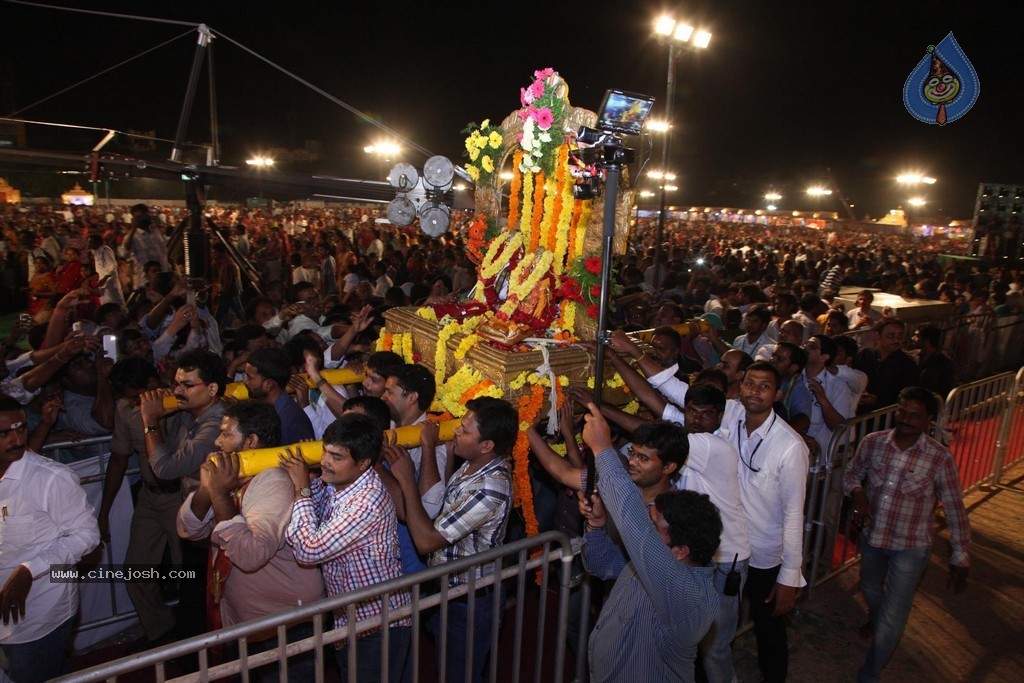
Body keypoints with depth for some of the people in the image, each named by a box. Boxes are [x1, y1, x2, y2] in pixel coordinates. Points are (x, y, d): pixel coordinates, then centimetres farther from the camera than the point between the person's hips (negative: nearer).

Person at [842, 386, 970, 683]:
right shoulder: (872, 442, -13)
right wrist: (856, 491, -19)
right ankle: (875, 619, 67)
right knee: (870, 588, 31)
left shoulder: (939, 458, -20)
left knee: (892, 620, 1)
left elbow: (954, 510, -10)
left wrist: (960, 557, -5)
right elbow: (851, 475, 3)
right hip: (871, 535, 4)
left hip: (910, 547, -4)